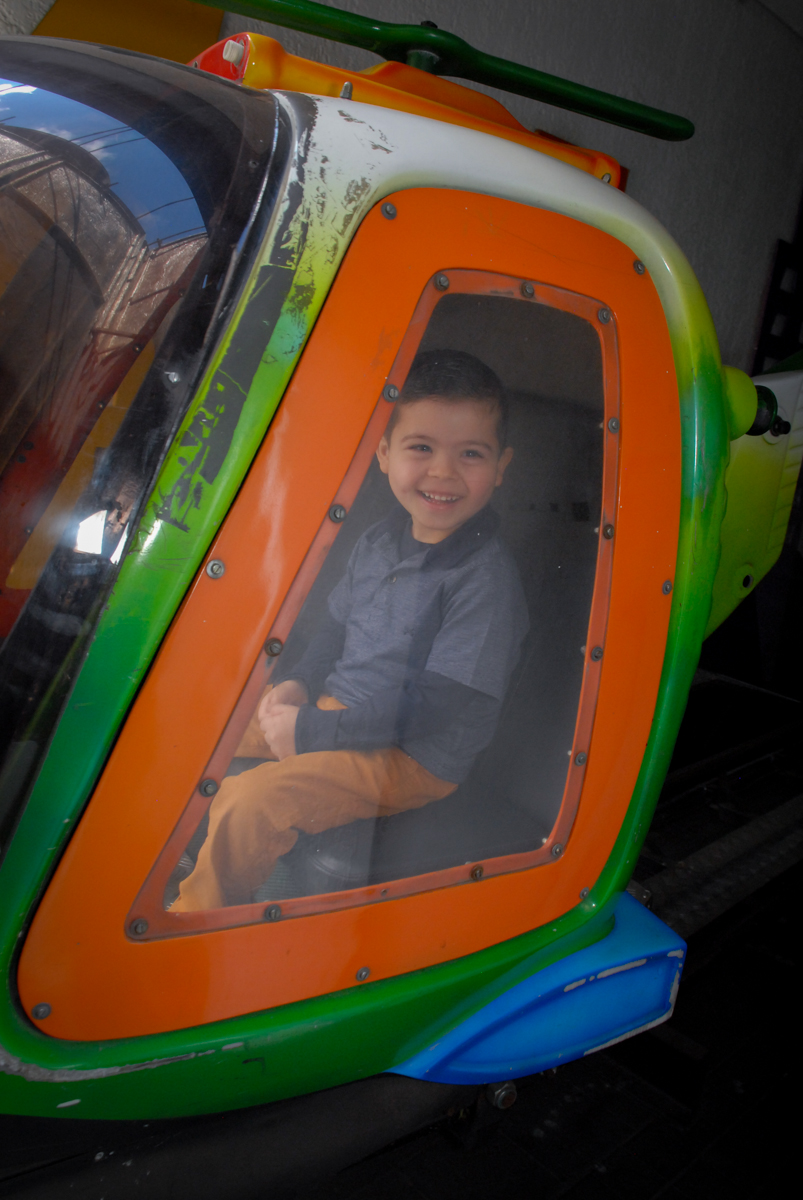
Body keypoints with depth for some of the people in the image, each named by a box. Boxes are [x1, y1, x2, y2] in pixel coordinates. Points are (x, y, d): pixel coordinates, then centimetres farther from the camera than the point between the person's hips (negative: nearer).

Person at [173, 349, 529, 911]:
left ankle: (193, 917, 3)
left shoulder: (486, 577, -23)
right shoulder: (381, 539, 3)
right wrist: (299, 682, 0)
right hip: (337, 706, 8)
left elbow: (435, 708, -25)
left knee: (252, 800, -22)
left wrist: (312, 731, -22)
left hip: (415, 758, -8)